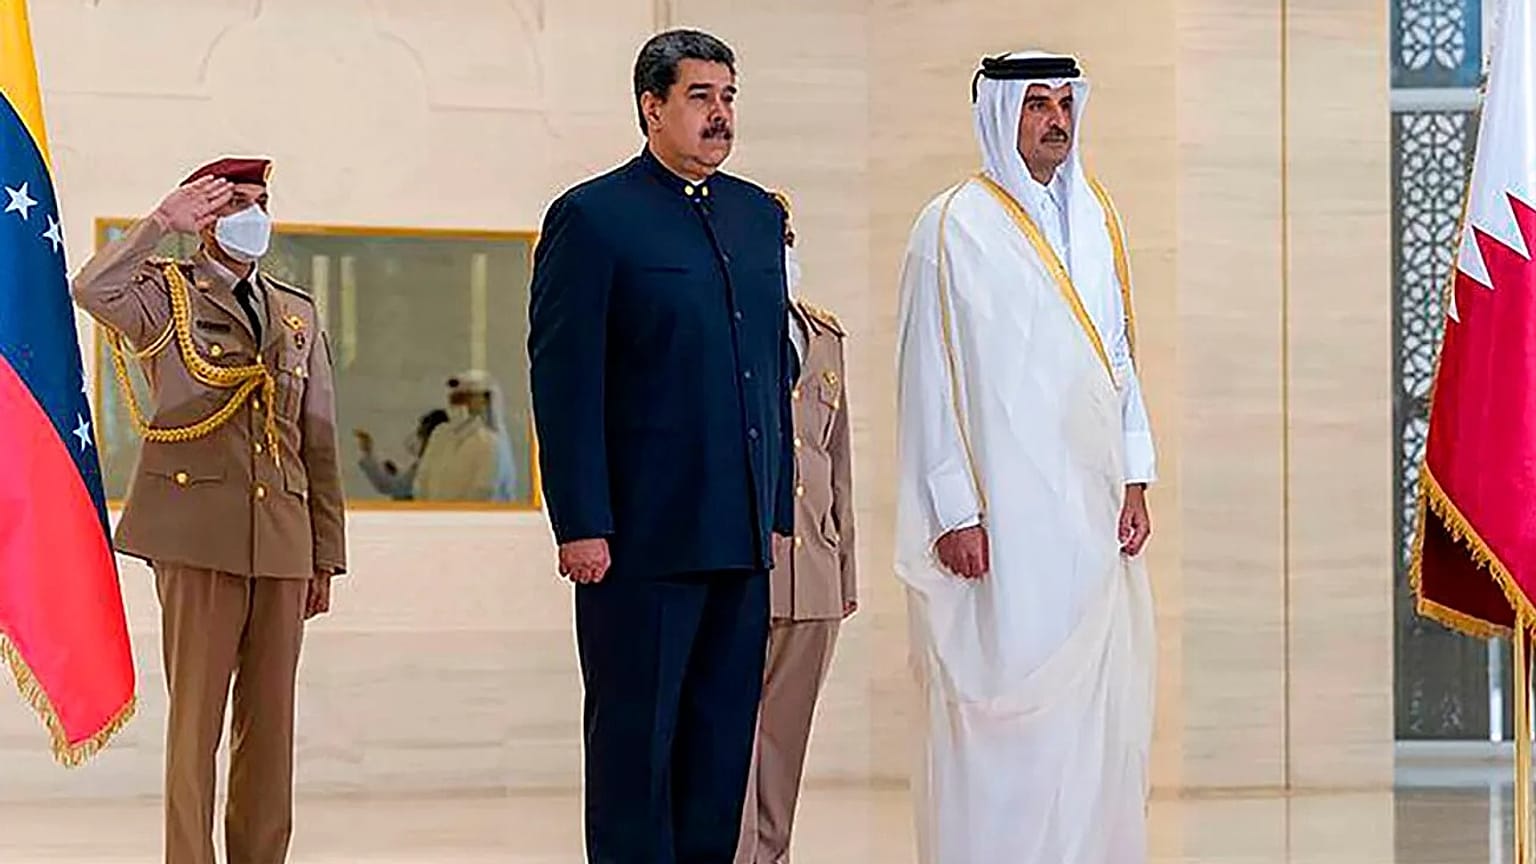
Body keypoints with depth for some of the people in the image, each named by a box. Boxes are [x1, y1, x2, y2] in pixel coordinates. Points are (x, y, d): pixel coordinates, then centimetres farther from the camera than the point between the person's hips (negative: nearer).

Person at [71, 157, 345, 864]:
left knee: (271, 719, 5)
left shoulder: (299, 315, 19)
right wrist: (161, 222, -11)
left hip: (282, 538, 4)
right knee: (196, 714, -5)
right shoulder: (164, 294, 6)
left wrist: (326, 553, 14)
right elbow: (93, 290, -19)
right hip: (198, 533, -4)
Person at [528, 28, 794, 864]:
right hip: (642, 537, -6)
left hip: (742, 537, 6)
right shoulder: (592, 218, -5)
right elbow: (564, 383, -9)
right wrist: (581, 526, -14)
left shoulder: (759, 216, 15)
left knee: (725, 734, 8)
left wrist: (779, 507, 13)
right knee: (634, 734, 1)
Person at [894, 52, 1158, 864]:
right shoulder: (954, 229, -4)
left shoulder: (1095, 220, 14)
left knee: (1100, 699, 4)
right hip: (1002, 518, -6)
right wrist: (954, 512, -11)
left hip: (1091, 510, 6)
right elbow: (930, 376, -6)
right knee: (1004, 699, -5)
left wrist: (1135, 478, 9)